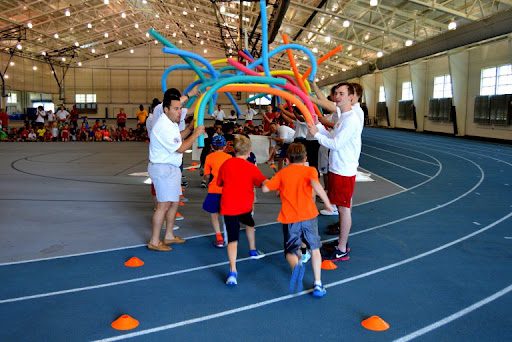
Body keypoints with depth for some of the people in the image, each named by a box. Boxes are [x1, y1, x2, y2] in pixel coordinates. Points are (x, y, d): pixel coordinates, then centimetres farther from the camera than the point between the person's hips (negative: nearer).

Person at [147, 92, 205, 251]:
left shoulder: (169, 123, 10)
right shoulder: (163, 126, -22)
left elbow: (176, 138, 22)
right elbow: (181, 148, -21)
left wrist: (189, 129, 11)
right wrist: (196, 134, -14)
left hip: (171, 168, 11)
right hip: (163, 169, -11)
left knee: (174, 202, 16)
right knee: (164, 205, -7)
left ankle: (169, 236, 28)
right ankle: (154, 242, 2)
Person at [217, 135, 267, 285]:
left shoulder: (226, 164, 0)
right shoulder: (251, 168, -7)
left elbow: (219, 183, 14)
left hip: (228, 206, 0)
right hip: (245, 205, 0)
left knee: (233, 239, -8)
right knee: (249, 224, 33)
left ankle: (232, 271, -24)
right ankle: (253, 250, 53)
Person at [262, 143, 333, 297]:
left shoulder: (282, 173, 7)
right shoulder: (310, 170, 1)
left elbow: (265, 188, 4)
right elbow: (315, 184, -21)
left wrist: (265, 182, 26)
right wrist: (327, 202, -13)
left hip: (289, 220, 0)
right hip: (308, 216, 0)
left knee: (291, 251, 10)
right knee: (314, 248, 19)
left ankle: (296, 265, -27)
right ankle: (318, 285, 14)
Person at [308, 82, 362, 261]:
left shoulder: (351, 119, -19)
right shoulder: (341, 117, 13)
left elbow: (336, 144, -21)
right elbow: (334, 137, 14)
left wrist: (316, 134, -14)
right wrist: (318, 126, 5)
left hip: (344, 171, -10)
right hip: (336, 169, 10)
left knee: (344, 208, -1)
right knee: (341, 207, 17)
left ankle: (342, 251, 9)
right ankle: (342, 244, 29)